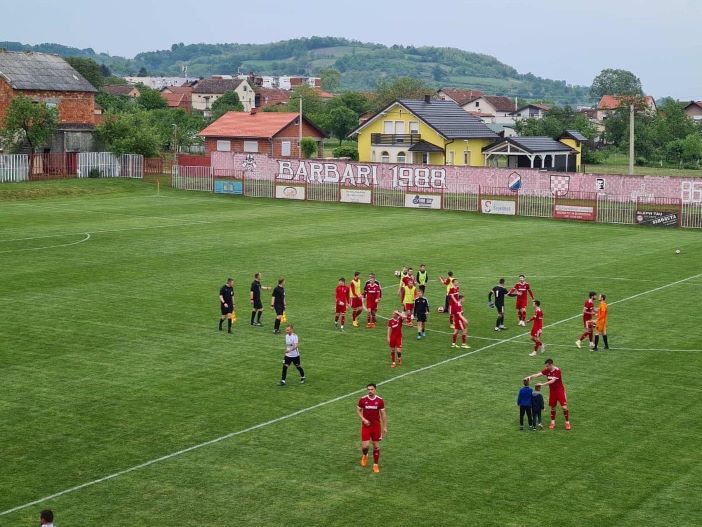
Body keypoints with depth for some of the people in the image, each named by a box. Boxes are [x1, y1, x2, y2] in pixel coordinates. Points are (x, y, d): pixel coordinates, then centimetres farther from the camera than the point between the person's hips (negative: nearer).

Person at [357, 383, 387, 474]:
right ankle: (364, 456, 26)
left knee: (376, 446, 4)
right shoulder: (363, 400, -7)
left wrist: (385, 427, 1)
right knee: (365, 445, -10)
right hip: (366, 425, -1)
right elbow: (358, 410, 5)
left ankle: (375, 465, 18)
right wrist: (363, 419, -11)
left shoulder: (380, 400, -6)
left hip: (376, 425, 1)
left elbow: (383, 414, 2)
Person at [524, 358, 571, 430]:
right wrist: (530, 377, -30)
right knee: (553, 407, 10)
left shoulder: (557, 371, -20)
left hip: (560, 390, -5)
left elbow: (553, 381, -27)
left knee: (564, 407, -8)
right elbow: (538, 374, -14)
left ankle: (567, 423, 3)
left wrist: (543, 384, -30)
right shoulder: (547, 370, -3)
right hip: (552, 391, 5)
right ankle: (552, 423, 21)